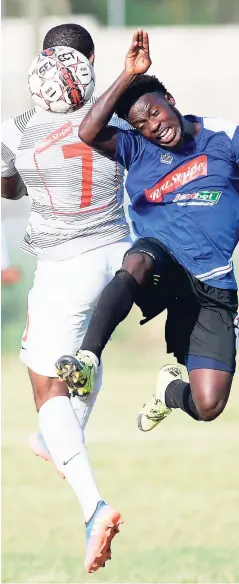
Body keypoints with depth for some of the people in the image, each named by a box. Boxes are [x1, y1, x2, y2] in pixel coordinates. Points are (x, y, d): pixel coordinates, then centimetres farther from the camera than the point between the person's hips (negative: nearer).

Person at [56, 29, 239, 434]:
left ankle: (169, 389, 29)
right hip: (163, 268, 0)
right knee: (138, 260, -41)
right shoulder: (137, 150, 6)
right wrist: (129, 75, -11)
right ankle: (87, 360, -45)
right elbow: (89, 132, -10)